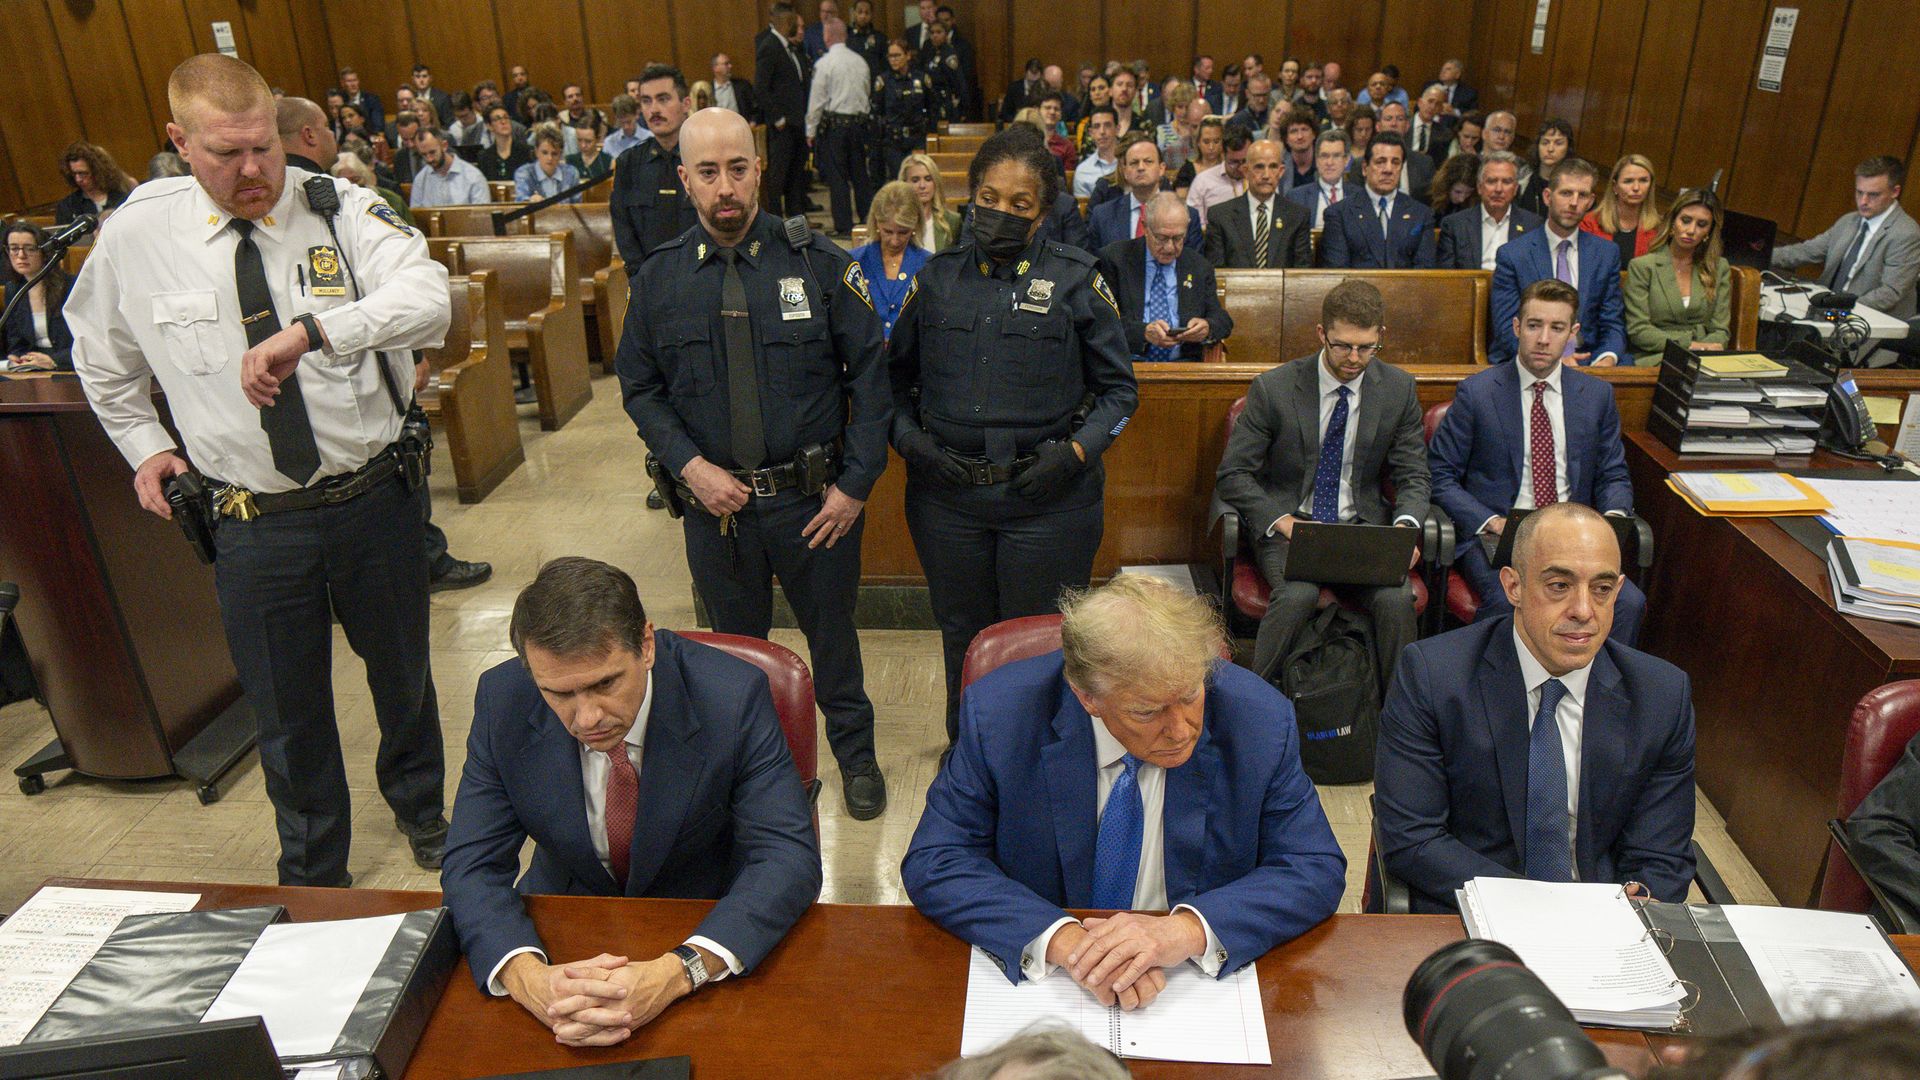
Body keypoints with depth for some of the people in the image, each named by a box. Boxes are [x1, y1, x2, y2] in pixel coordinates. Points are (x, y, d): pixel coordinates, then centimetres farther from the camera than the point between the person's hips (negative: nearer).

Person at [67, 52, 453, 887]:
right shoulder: (135, 236, -4)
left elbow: (428, 298, -31)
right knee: (287, 715, 15)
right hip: (254, 524, 1)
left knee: (403, 675, 20)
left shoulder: (339, 208, -11)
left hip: (374, 497, -1)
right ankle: (313, 875, 39)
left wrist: (309, 330, -43)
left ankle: (420, 810, 50)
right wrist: (145, 444, 10)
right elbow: (99, 355, 16)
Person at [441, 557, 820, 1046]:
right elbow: (472, 864, -12)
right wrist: (529, 979, -33)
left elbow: (789, 858, -25)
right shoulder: (502, 701, -16)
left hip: (707, 929, -3)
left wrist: (674, 974, -41)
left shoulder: (732, 696, -24)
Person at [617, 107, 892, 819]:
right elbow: (641, 388, 6)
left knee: (831, 632, 16)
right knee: (736, 642, 18)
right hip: (714, 499, 2)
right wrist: (691, 466, -10)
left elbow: (871, 374, -6)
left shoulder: (817, 262, -7)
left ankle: (855, 755, 39)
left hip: (813, 497, -1)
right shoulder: (658, 278, -1)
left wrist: (856, 483, -11)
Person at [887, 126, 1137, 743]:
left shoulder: (1075, 280, -1)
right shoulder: (938, 277, 6)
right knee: (962, 638, 17)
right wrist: (910, 440, -4)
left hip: (1049, 497, -2)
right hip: (946, 491, 3)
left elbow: (1118, 388, 3)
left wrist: (1076, 451, -12)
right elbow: (897, 377, 13)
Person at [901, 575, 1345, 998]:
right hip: (1037, 977, 1)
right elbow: (935, 863, -12)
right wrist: (1060, 938, -29)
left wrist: (1190, 929, -27)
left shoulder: (1259, 719, -13)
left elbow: (1317, 871, -9)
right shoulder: (998, 714, -16)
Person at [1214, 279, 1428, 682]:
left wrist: (1405, 526, -14)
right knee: (1299, 593, -33)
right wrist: (1282, 521, -18)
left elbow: (1413, 477, 8)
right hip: (1287, 524, -2)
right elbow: (1231, 475, -3)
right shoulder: (1273, 388, -5)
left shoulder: (1399, 388, 3)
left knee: (1396, 597, -27)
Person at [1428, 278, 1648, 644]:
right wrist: (1492, 522, -15)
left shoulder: (1597, 395, 13)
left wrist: (1613, 516, -6)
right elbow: (1439, 475, 0)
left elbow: (1614, 476, 18)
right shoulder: (1476, 392, 1)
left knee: (1629, 603, -23)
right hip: (1495, 537, -3)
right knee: (1508, 603, -34)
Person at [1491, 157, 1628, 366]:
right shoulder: (1511, 255, -1)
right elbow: (1508, 329, -6)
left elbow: (1613, 325, 10)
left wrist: (1608, 358, -13)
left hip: (1587, 364, 3)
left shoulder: (1607, 254, 11)